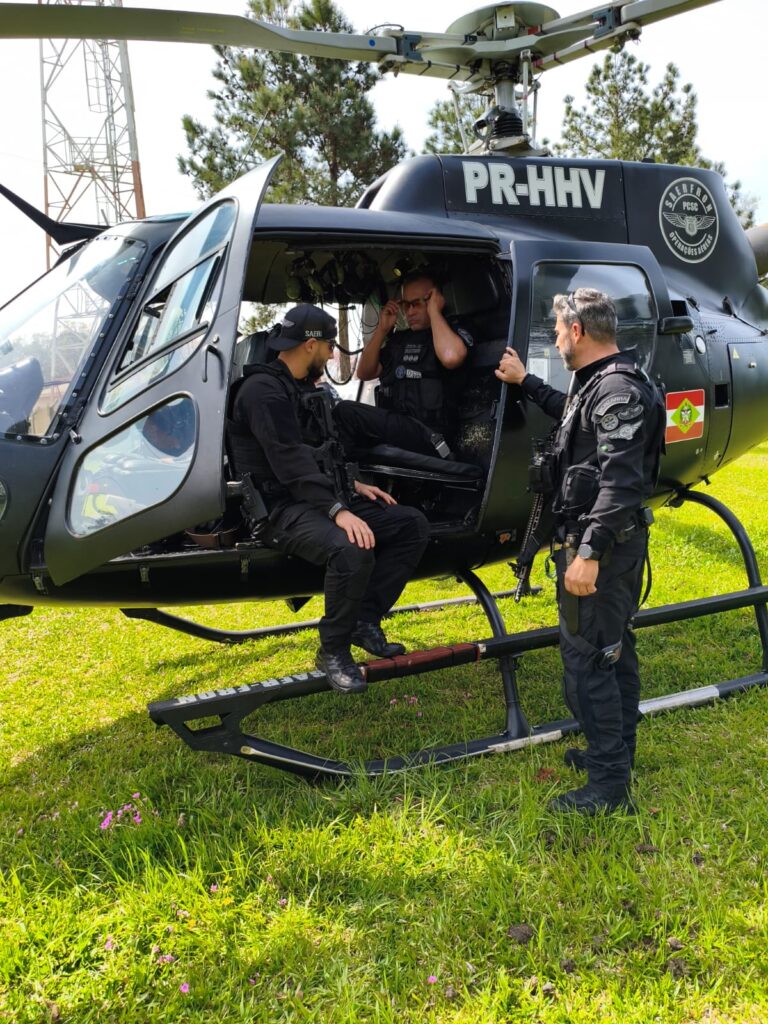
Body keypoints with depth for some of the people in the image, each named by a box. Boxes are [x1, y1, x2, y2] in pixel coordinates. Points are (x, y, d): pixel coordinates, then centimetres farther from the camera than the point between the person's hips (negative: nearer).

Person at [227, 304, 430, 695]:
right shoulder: (263, 390, -14)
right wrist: (338, 511, -32)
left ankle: (365, 621, 0)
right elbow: (290, 460, -25)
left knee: (412, 524, -1)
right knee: (353, 549, -36)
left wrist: (353, 485, 12)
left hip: (323, 499, 10)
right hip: (284, 509, -10)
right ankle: (333, 651, -14)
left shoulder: (304, 388, 19)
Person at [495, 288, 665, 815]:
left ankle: (609, 786, 3)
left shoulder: (618, 391, -20)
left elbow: (621, 482, -28)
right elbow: (572, 414, 36)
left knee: (586, 657, -6)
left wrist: (588, 552, -31)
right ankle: (617, 752, 34)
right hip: (617, 539, 11)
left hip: (601, 542, -11)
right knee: (614, 648, 19)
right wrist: (525, 381, 40)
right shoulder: (600, 384, 13)